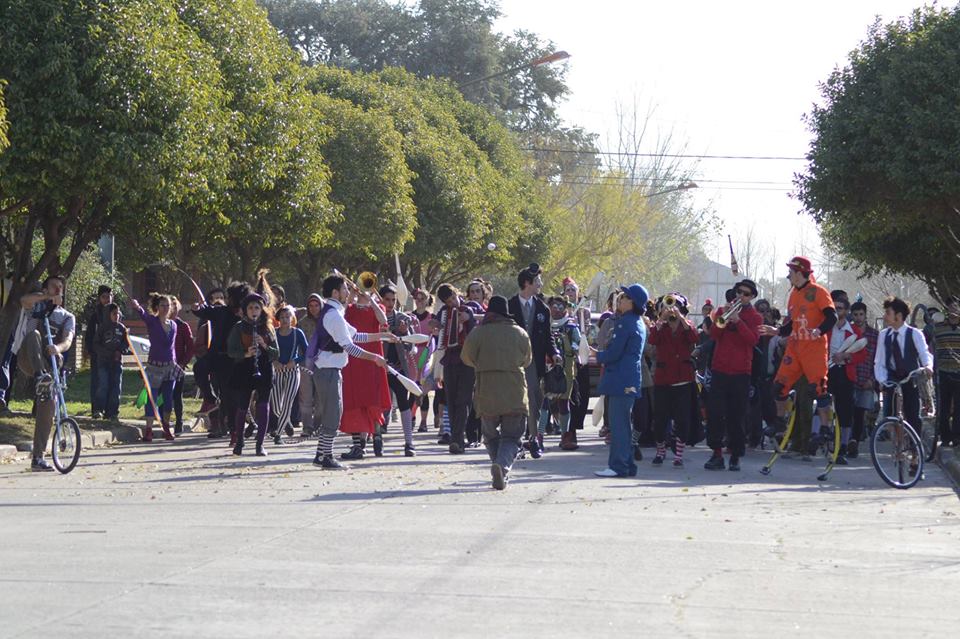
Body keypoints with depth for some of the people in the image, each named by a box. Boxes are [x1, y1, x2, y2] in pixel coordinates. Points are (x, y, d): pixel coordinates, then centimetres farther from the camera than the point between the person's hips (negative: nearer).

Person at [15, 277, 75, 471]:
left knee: (48, 404, -9)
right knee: (33, 334, -33)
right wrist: (48, 296, -25)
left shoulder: (67, 317, 17)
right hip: (27, 359, -3)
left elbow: (68, 340, -3)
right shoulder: (36, 306, 14)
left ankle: (37, 457, -3)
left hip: (50, 362, 3)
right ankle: (40, 377, -56)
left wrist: (58, 348, -26)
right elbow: (24, 300, -12)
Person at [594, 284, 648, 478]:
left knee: (618, 423, -8)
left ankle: (618, 466, -8)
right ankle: (627, 465, 17)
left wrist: (598, 356, 2)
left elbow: (614, 353, -16)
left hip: (621, 380, -10)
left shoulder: (625, 322, -14)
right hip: (631, 380, 10)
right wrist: (604, 355, 21)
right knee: (623, 422, 14)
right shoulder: (639, 323, 17)